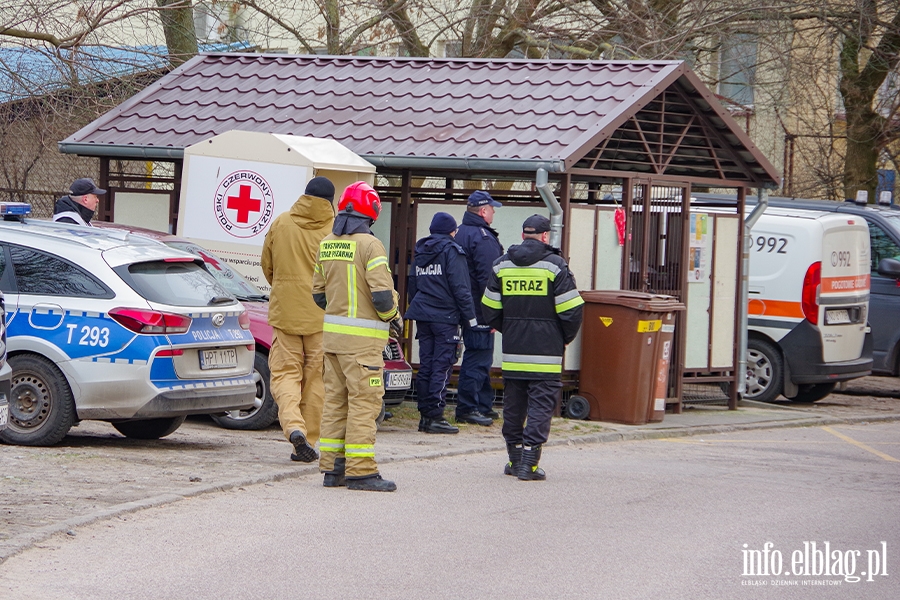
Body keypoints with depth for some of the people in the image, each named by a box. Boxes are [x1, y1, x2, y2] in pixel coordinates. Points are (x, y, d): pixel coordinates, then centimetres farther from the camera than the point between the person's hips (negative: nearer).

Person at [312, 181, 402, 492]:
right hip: (362, 338, -7)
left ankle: (332, 467, 13)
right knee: (364, 401, -4)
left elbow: (318, 292, 16)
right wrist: (393, 317, -1)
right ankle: (360, 470, -6)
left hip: (332, 333, 7)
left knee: (335, 400, 11)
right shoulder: (369, 245, -13)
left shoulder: (326, 244, 10)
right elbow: (382, 294, -18)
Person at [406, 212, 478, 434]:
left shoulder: (420, 252, 14)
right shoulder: (451, 251, -8)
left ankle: (425, 414, 10)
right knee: (441, 366, -6)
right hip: (445, 317, -7)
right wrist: (470, 316, -8)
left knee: (425, 365, 9)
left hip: (422, 316, 7)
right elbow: (460, 288, -12)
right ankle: (435, 417, -9)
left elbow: (412, 285, 20)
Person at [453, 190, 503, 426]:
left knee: (480, 357, 17)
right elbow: (488, 278, -22)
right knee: (478, 357, -6)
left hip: (466, 307, 10)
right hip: (480, 311, -10)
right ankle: (467, 408, -6)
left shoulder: (461, 234, 14)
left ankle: (484, 405, 24)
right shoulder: (483, 238, -16)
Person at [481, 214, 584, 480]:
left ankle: (514, 459, 19)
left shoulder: (502, 265, 7)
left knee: (513, 405, 13)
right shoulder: (554, 265, -7)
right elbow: (571, 310, -8)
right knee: (541, 404, -2)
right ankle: (529, 462, -8)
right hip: (546, 352, -4)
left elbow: (490, 309, 11)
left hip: (512, 351, 4)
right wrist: (566, 338, 8)